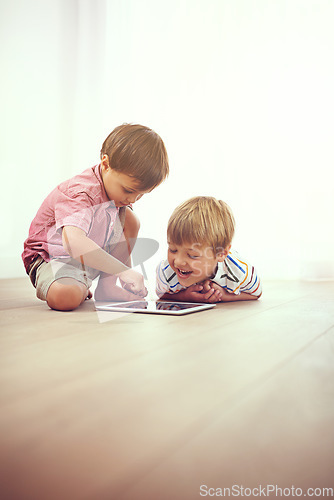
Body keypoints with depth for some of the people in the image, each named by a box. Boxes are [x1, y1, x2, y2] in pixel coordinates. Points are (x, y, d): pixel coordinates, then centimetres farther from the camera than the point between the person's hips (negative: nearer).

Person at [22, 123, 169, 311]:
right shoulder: (80, 194, -33)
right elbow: (73, 242, -50)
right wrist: (123, 270, -51)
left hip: (91, 255, 8)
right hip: (55, 258, -8)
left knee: (129, 219, -6)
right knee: (66, 297, -39)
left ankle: (107, 286, 0)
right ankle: (82, 288, 1)